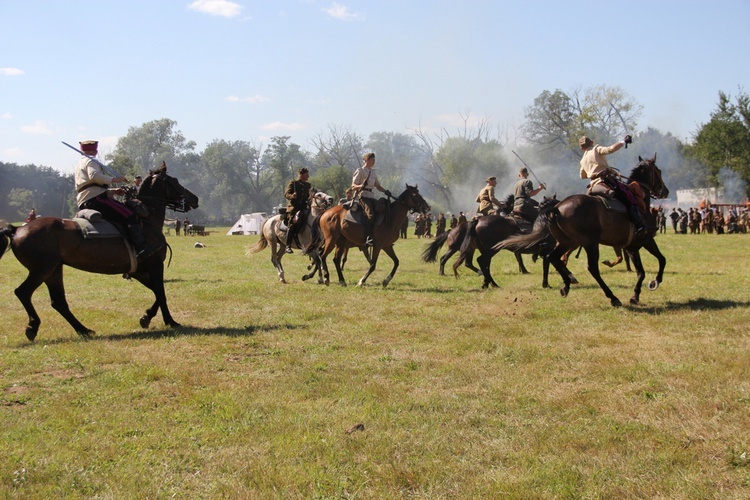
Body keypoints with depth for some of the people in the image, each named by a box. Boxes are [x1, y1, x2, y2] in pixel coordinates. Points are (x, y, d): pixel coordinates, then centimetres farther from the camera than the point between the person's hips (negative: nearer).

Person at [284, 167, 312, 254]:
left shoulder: (308, 185, 18)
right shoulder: (293, 183, 2)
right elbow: (286, 194, -4)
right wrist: (292, 196, -24)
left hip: (304, 207, 6)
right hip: (293, 207, -6)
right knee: (293, 222, -23)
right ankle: (288, 246, -20)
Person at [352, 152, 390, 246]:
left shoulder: (373, 172, 21)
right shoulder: (360, 171, 1)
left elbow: (378, 186, 23)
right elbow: (353, 187, -2)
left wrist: (385, 191, 2)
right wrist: (361, 186, -24)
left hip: (371, 195, 8)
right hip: (363, 195, -8)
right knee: (371, 215, -27)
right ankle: (368, 238, -33)